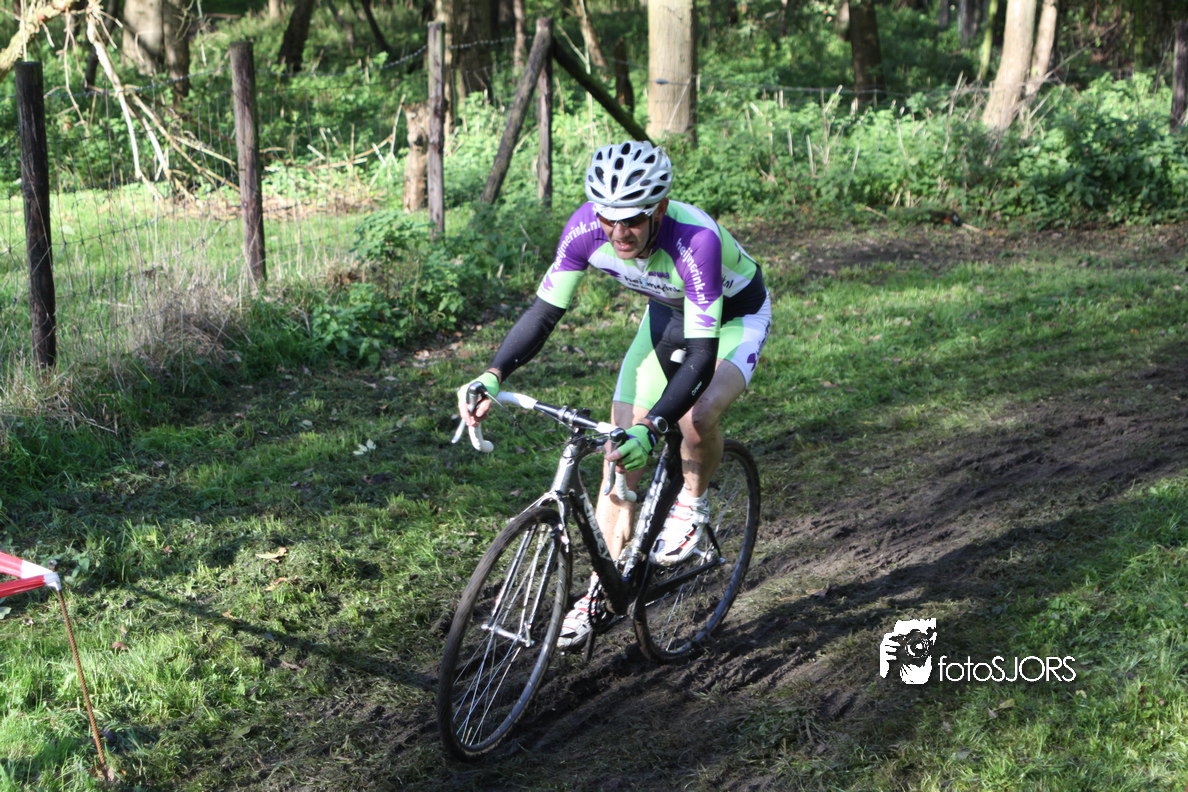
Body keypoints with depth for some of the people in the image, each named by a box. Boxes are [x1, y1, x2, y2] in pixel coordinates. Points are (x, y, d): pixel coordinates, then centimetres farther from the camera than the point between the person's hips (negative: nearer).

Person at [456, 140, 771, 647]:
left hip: (734, 318, -5)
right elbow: (545, 310, -20)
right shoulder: (585, 229, -28)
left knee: (697, 416, -35)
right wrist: (493, 375, -35)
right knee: (620, 455, -2)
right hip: (667, 312, 5)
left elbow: (701, 355, -41)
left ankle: (692, 506, -2)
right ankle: (602, 592, 13)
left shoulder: (696, 239, -41)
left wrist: (650, 428, -53)